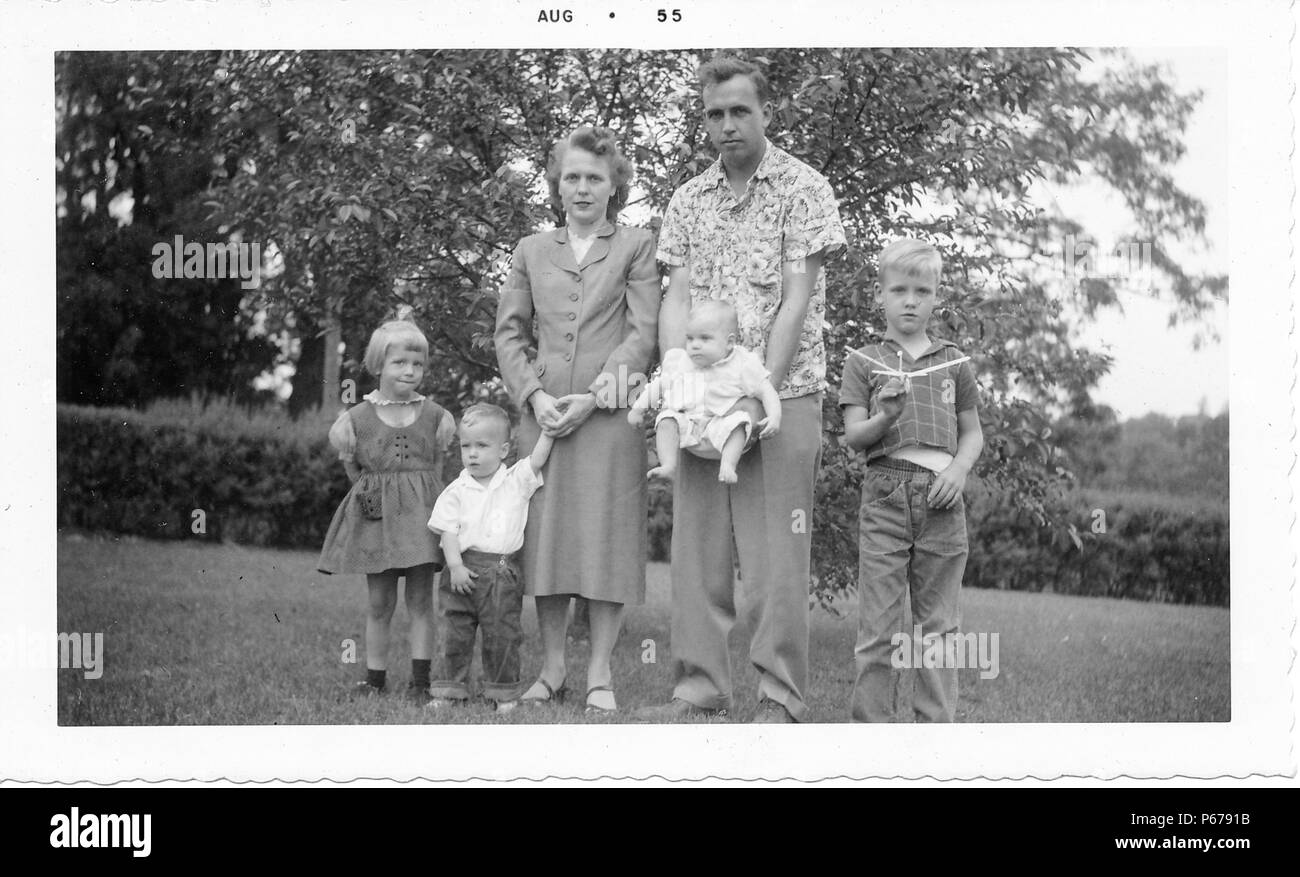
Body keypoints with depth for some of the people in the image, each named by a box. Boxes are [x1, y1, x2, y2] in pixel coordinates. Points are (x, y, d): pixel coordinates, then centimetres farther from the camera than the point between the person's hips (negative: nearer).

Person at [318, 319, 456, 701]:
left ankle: (420, 680, 3)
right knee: (379, 602, 5)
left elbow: (438, 466, 10)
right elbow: (353, 469, 10)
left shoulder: (436, 416, 2)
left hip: (421, 511, 0)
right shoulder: (356, 418, -1)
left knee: (420, 600, 1)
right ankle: (375, 677, 14)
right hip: (375, 513, 0)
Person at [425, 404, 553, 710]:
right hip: (464, 569, 1)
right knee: (456, 633, 5)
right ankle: (451, 690, 13)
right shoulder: (456, 491, 3)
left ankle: (503, 693, 11)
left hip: (503, 572, 0)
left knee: (502, 635, 1)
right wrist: (455, 565, -11)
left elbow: (537, 459, -2)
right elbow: (448, 530, -2)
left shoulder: (517, 481, 7)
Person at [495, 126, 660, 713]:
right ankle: (552, 669, 12)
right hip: (543, 410, 3)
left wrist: (593, 396, -11)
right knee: (544, 534, 3)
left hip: (609, 411, -3)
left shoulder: (635, 247, 6)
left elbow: (643, 333, -2)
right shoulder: (531, 251, 15)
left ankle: (600, 675, 2)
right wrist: (534, 394, -5)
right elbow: (509, 333, 11)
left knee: (605, 536, -3)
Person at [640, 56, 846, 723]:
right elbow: (676, 301, 8)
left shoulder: (802, 189, 0)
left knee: (776, 551, -5)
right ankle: (700, 689, 10)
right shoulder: (688, 202, 13)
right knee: (696, 546, 3)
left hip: (782, 393, -4)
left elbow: (795, 303, -7)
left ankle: (779, 699, -1)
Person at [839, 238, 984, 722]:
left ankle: (937, 726, 11)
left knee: (938, 624, 5)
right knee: (877, 626, -2)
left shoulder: (954, 363, 13)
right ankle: (871, 727, 4)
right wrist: (885, 416, -20)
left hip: (941, 500, 2)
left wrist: (959, 469, -3)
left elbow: (972, 433, 17)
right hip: (885, 496, -2)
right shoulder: (864, 363, 7)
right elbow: (853, 437, 0)